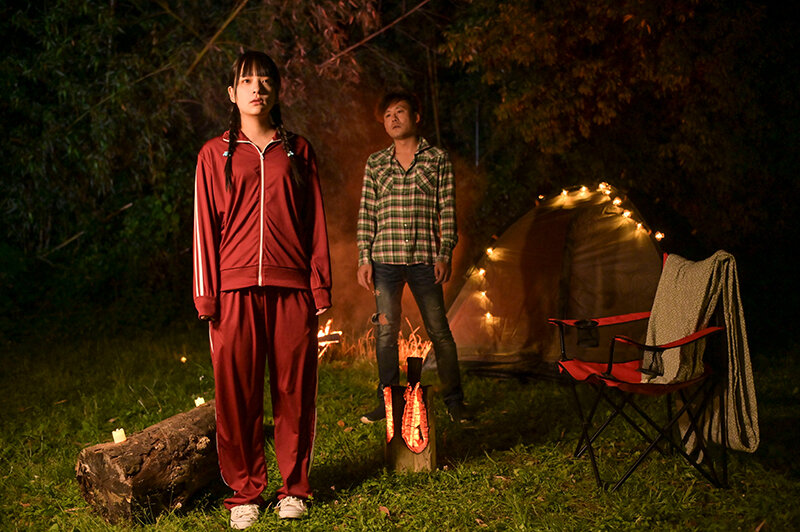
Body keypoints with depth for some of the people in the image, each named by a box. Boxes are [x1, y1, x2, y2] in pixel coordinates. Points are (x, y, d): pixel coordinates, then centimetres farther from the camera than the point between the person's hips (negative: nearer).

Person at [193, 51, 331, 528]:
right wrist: (206, 294, 0)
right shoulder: (215, 154, 11)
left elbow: (316, 222, 10)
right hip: (235, 287, 0)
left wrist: (321, 287, 3)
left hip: (291, 287, 1)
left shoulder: (297, 150, 13)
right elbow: (205, 226, 7)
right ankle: (245, 493, 12)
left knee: (294, 387, 2)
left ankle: (294, 487, 16)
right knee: (237, 390, 0)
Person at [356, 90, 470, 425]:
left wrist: (445, 255, -6)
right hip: (385, 258, 2)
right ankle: (387, 401, 13)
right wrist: (364, 259, 2)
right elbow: (366, 215, 11)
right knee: (386, 329, 3)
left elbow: (447, 211, 4)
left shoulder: (438, 160, 7)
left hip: (424, 258, -2)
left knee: (439, 331, 0)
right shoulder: (375, 164, 13)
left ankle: (454, 400, 10)